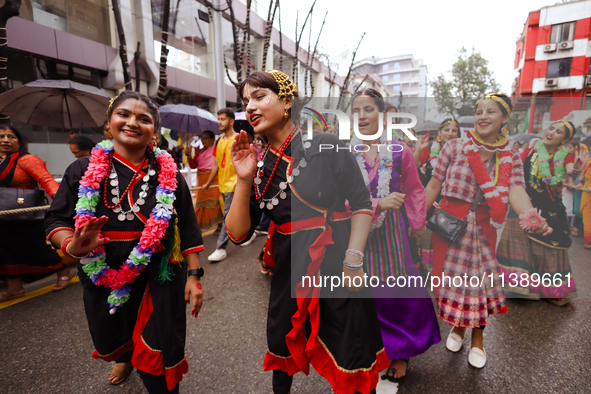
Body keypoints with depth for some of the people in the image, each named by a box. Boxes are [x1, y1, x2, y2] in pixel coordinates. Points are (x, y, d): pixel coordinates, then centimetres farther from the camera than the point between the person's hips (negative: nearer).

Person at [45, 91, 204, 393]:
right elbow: (56, 219, -1)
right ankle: (125, 359, 64)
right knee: (111, 340, 28)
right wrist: (72, 245, -24)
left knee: (157, 355, 5)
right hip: (103, 276, 3)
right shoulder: (82, 170, -4)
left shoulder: (168, 173, -6)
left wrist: (194, 275, -9)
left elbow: (187, 227, -6)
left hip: (160, 277, -2)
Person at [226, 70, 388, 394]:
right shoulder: (258, 164, 2)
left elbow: (361, 202, -7)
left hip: (337, 260, -3)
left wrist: (353, 259, -15)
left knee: (351, 358, 9)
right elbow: (238, 234, -2)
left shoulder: (326, 145, -9)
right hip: (289, 267, 4)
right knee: (282, 345, 22)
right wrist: (244, 181, -14)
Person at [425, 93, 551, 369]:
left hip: (484, 230, 2)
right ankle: (458, 326, 38)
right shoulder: (454, 147, -5)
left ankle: (477, 337, 37)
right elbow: (434, 186, -5)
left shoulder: (511, 158, 2)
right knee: (453, 277, 9)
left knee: (482, 280, 13)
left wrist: (529, 214, -37)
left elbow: (516, 190, -15)